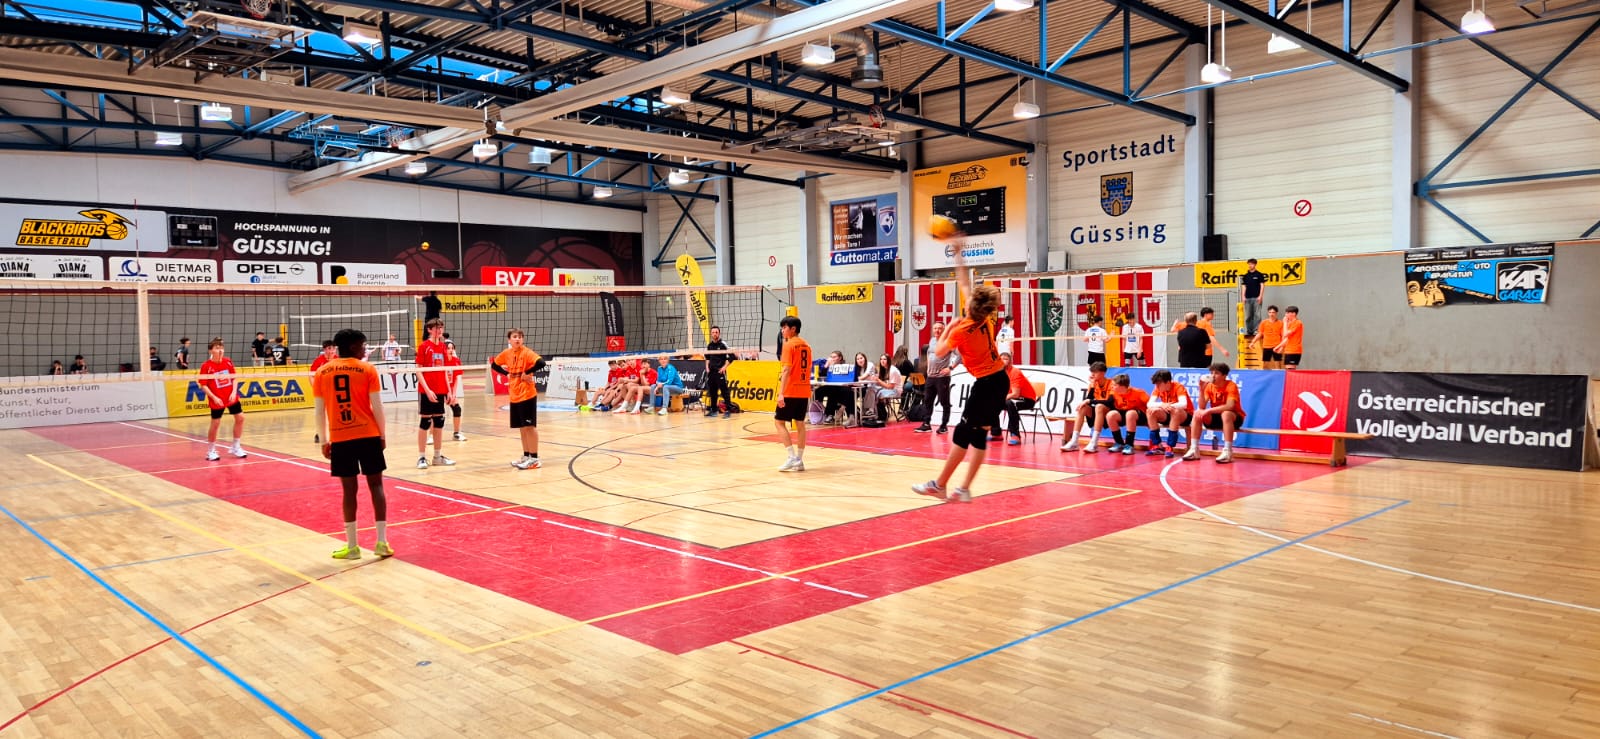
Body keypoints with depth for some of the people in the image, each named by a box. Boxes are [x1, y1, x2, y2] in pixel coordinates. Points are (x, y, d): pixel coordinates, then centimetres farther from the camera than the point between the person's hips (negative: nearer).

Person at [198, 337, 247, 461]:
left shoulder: (228, 362, 0)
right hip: (217, 400, -5)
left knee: (240, 418, 6)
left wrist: (234, 392, -5)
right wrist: (214, 397, -17)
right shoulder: (206, 366, -12)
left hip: (231, 397, 5)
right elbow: (203, 385, -10)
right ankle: (211, 451, 18)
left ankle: (236, 447, 21)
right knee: (215, 423, 1)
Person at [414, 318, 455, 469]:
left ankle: (438, 456, 18)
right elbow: (418, 371, -9)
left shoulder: (443, 346, 10)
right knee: (425, 423, 0)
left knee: (439, 423, 10)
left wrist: (449, 391, 10)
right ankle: (421, 457, 7)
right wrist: (427, 390, -17)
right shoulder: (423, 346, -7)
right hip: (426, 391, -6)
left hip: (440, 391, 6)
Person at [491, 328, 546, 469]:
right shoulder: (506, 354, 6)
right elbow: (494, 365, 22)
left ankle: (534, 458, 2)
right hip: (514, 395, 6)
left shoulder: (527, 352, -12)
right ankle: (526, 456, 22)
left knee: (530, 426, -3)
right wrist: (506, 374, 8)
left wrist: (527, 373, -18)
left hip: (527, 395, -6)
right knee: (522, 427, 12)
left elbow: (541, 363, -28)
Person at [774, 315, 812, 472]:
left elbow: (786, 370, -17)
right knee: (800, 424, 10)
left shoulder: (789, 345, -10)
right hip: (804, 391, 7)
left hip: (791, 391, -7)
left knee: (779, 421, 1)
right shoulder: (806, 345, 13)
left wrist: (781, 393, -20)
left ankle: (793, 457, -7)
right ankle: (799, 461, 11)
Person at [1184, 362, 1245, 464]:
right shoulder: (1209, 386, -2)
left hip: (1234, 418, -5)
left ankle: (1227, 452, -35)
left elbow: (1230, 406, -32)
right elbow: (1202, 407, -11)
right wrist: (1201, 390, -23)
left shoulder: (1231, 386, -18)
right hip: (1216, 416, 5)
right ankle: (1194, 450, -17)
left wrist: (1209, 410, -36)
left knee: (1226, 414, -38)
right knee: (1197, 413, -18)